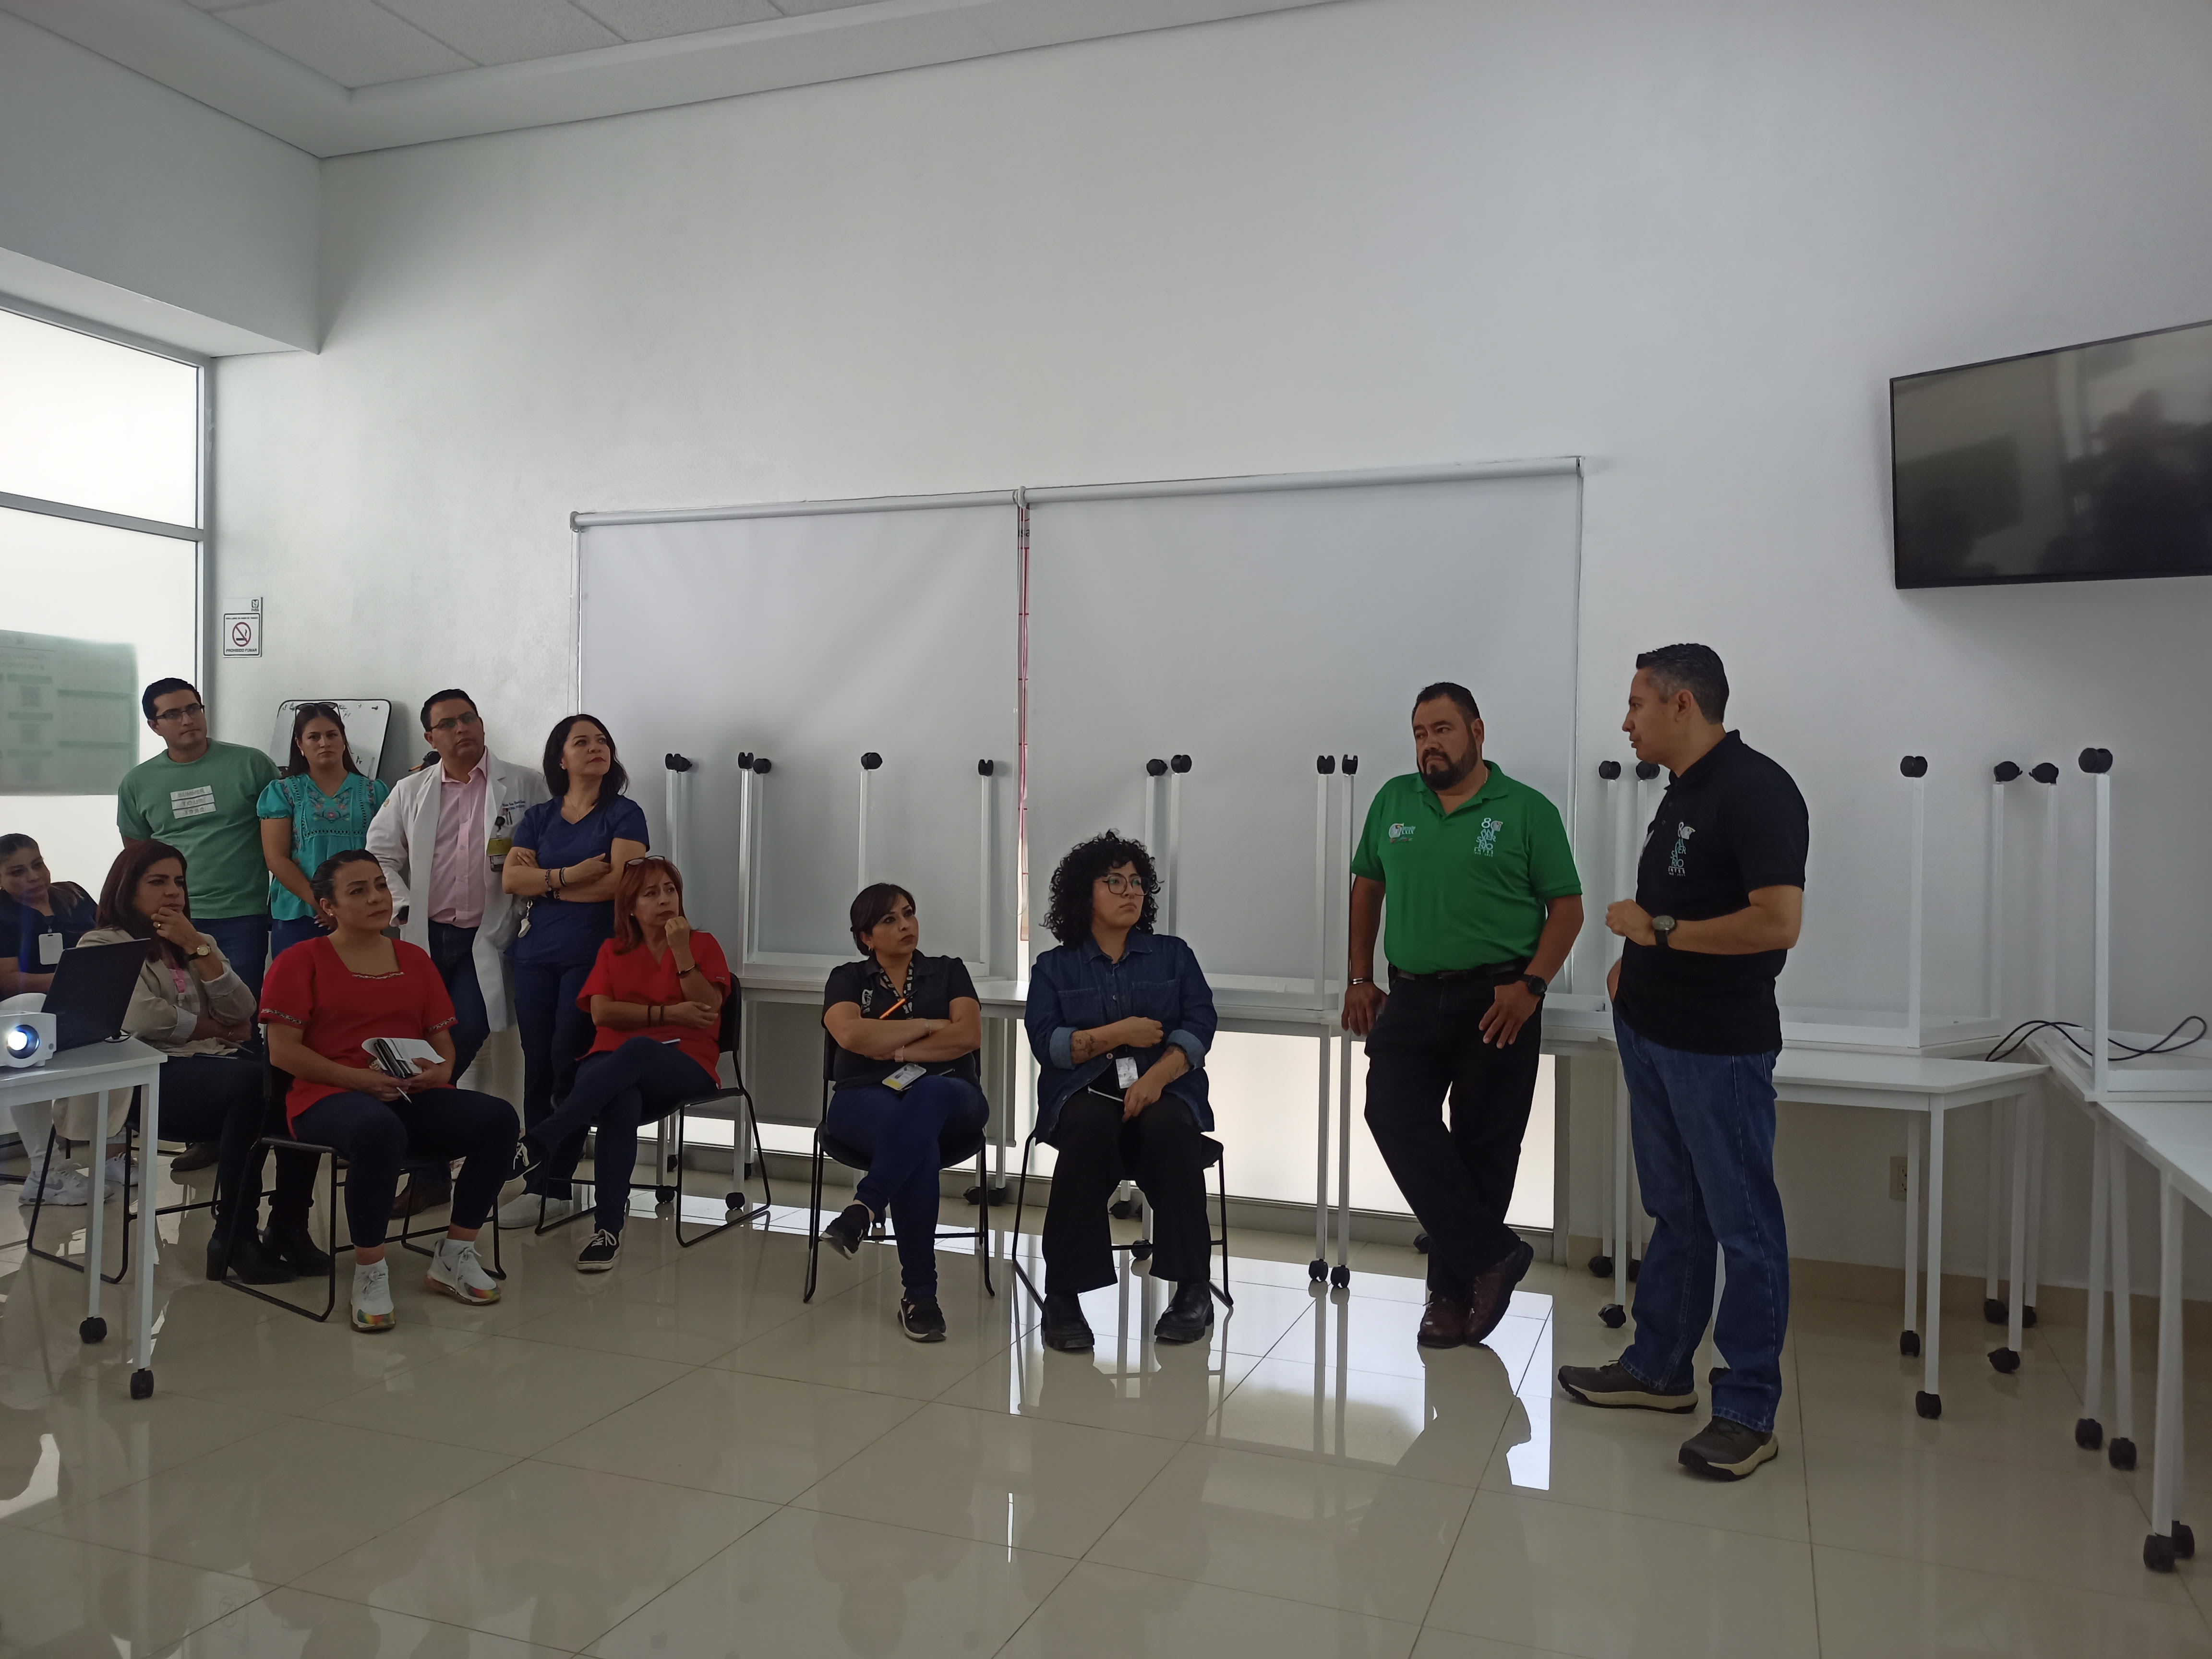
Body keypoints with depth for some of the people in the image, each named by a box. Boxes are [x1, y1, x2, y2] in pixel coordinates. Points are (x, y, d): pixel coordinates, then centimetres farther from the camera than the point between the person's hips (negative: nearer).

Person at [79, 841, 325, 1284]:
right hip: (153, 1075, -5)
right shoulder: (103, 946, 7)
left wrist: (197, 948, 0)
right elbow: (141, 1018, -12)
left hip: (216, 1066, 5)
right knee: (249, 1082, -36)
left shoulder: (198, 943, 24)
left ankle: (289, 1226, -19)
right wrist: (216, 1029, 0)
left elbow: (241, 1012, 7)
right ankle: (235, 1234, -26)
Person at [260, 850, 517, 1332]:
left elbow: (442, 1038, 19)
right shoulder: (301, 962, 5)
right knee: (379, 1130, -41)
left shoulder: (414, 959, 19)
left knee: (498, 1117, -24)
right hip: (330, 1098, -5)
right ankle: (369, 1271, -20)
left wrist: (441, 1070, -6)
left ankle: (455, 1256, -8)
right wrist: (362, 1079, -17)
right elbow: (283, 1051, -5)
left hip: (413, 1097, 5)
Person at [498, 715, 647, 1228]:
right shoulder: (538, 817, 15)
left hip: (592, 953, -4)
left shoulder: (624, 815, 2)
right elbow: (511, 878, 1)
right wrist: (570, 876, -12)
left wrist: (543, 881, -3)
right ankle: (542, 1185, 7)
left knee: (568, 1063, -8)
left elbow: (616, 883, -12)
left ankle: (551, 1185, 1)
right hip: (536, 954, 4)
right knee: (537, 1066, 2)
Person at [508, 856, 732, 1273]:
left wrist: (681, 952, -10)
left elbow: (707, 1012, -2)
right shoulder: (612, 951, 20)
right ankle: (609, 1229, -39)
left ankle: (537, 1146, -44)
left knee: (636, 1051, -40)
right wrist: (668, 1013, -7)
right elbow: (601, 1012, 3)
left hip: (686, 1065, -2)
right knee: (621, 1105, -38)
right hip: (614, 1061, 2)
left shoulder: (703, 945, 13)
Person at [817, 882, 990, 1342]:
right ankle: (918, 1292, -34)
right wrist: (928, 1026, -2)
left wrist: (896, 1049, -5)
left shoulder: (948, 971, 17)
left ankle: (865, 1208, -44)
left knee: (928, 1094, -40)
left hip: (948, 1096, 1)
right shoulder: (847, 978, 14)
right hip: (867, 1098, -1)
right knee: (919, 1144, -38)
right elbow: (851, 1034, -8)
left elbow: (969, 1035, -1)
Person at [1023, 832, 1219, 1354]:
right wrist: (1119, 1034, -9)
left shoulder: (1173, 955, 18)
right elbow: (1046, 1042, 1)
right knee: (1090, 1129, -36)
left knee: (1167, 1128, -35)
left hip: (1164, 1091, 1)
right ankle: (1063, 1296, -31)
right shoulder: (1054, 967, 16)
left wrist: (1156, 1077, -15)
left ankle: (1192, 1289, -26)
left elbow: (1199, 1027, 3)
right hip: (1085, 1093, -1)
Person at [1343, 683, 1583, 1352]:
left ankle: (1455, 1288, 18)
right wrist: (1359, 978, 11)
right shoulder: (1393, 802, 9)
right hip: (1411, 997, 3)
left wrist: (1531, 985, -14)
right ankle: (1493, 1253, -2)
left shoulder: (1527, 810, -1)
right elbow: (1366, 887, 17)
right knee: (1393, 1113, -14)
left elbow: (1567, 908, -1)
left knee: (1482, 1146, 3)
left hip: (1496, 1002, -3)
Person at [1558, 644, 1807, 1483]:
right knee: (1676, 1213, 19)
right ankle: (1659, 1368, 31)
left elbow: (1778, 920, -26)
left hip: (1719, 1047, -9)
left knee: (1743, 1225, 3)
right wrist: (1636, 959, 9)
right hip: (1653, 1030, 9)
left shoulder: (1756, 791, -18)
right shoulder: (1681, 791, 11)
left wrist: (1659, 930, -19)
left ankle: (1749, 1411, 13)